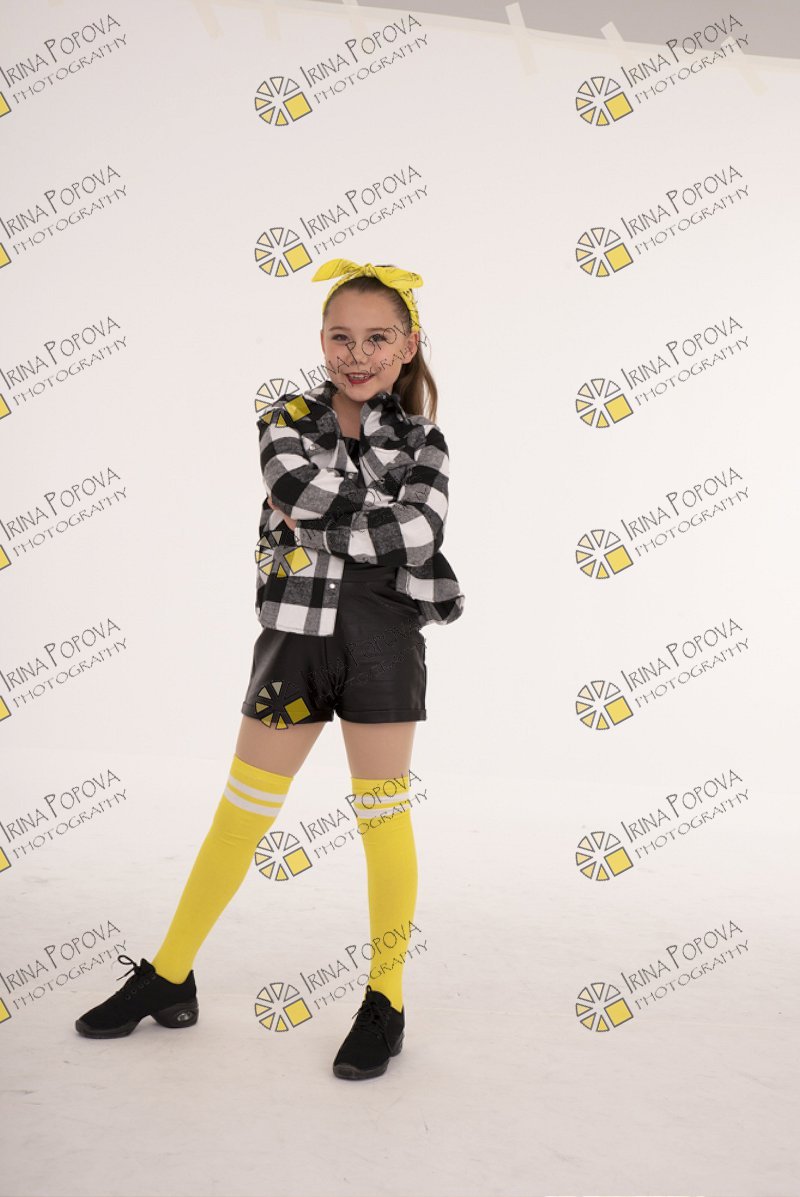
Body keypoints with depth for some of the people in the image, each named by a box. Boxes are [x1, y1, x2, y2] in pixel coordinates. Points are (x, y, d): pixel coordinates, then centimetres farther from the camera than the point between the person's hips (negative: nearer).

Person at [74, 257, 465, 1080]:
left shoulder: (422, 442, 3)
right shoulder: (288, 420, 4)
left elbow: (419, 535, -14)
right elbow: (301, 485, -18)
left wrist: (316, 518, -12)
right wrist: (382, 518, -12)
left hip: (381, 640, -1)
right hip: (294, 636, 1)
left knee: (382, 818, 6)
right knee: (240, 813, 10)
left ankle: (385, 1000, 22)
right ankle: (167, 978, 26)